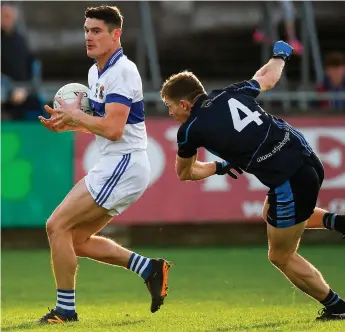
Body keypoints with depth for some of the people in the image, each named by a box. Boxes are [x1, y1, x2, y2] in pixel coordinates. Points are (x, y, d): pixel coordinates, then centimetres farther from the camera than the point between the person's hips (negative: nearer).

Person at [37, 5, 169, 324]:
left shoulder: (122, 71, -16)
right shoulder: (96, 72, 14)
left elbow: (112, 128, -25)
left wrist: (76, 115, -11)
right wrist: (67, 123, 7)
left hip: (124, 165, -10)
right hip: (112, 166, 10)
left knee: (57, 226, -11)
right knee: (77, 240, 11)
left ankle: (65, 309, -4)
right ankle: (149, 268, 14)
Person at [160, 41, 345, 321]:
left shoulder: (190, 129, -3)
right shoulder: (232, 93, 10)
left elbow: (185, 173, 17)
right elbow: (268, 79, 32)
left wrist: (220, 167, 33)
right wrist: (280, 56, 53)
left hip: (288, 180, -8)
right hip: (309, 160, 8)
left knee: (281, 256, 12)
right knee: (271, 214, 34)